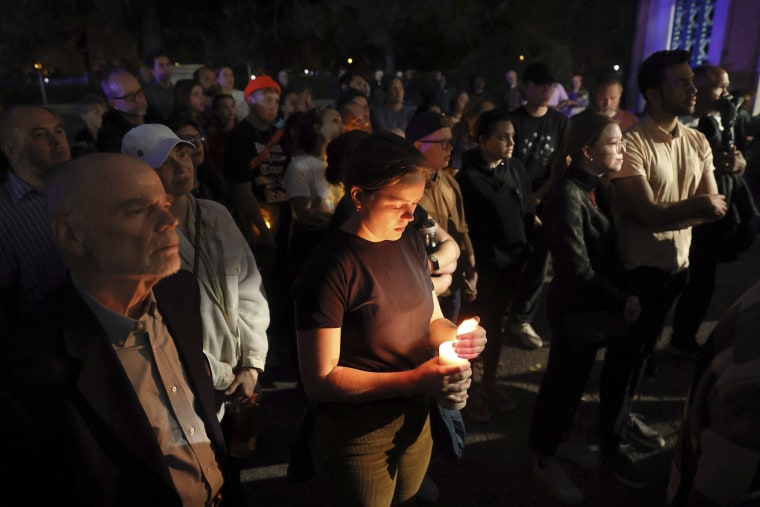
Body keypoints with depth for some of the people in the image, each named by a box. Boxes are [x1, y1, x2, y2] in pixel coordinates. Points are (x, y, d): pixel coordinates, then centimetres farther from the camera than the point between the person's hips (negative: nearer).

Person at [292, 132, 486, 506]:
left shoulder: (410, 242, -1)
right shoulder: (330, 266, -24)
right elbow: (319, 380, -22)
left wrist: (456, 337, -13)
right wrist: (414, 381, -28)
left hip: (415, 424, 7)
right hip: (356, 440, -6)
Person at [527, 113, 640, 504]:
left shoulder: (599, 188, 7)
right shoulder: (567, 196, -21)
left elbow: (609, 250, 9)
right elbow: (578, 269, -21)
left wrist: (625, 295, -1)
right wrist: (622, 301, -13)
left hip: (599, 304, 7)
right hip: (576, 308, -7)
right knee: (565, 383, 6)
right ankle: (545, 462, 25)